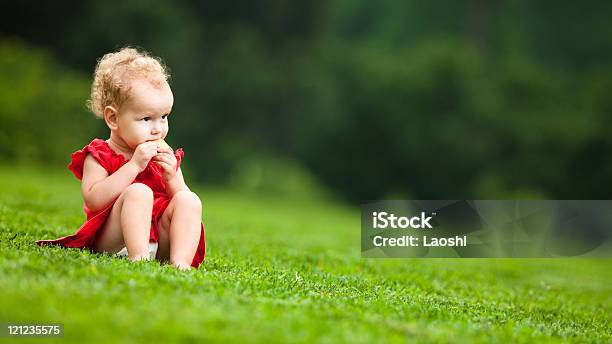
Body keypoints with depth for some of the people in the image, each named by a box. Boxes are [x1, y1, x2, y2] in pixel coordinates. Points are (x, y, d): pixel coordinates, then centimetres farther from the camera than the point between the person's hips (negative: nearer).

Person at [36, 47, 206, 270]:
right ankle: (138, 258, -42)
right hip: (114, 243, -5)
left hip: (160, 242, 5)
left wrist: (171, 177, -8)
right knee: (138, 192, -27)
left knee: (188, 200, -17)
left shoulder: (165, 156, 15)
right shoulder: (100, 155, 0)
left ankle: (180, 261, -33)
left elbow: (180, 196, 13)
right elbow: (93, 201, -17)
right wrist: (134, 165, -21)